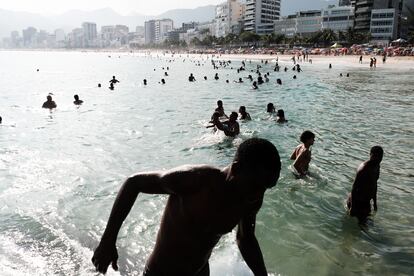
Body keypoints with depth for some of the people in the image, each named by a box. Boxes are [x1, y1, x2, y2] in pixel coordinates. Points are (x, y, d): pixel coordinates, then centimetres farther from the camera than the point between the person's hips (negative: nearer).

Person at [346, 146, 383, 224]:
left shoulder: (376, 166, 1)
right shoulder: (363, 169, -27)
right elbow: (354, 188, -24)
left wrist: (375, 202, 20)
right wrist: (353, 207, -21)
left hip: (366, 201, 8)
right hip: (358, 200, -8)